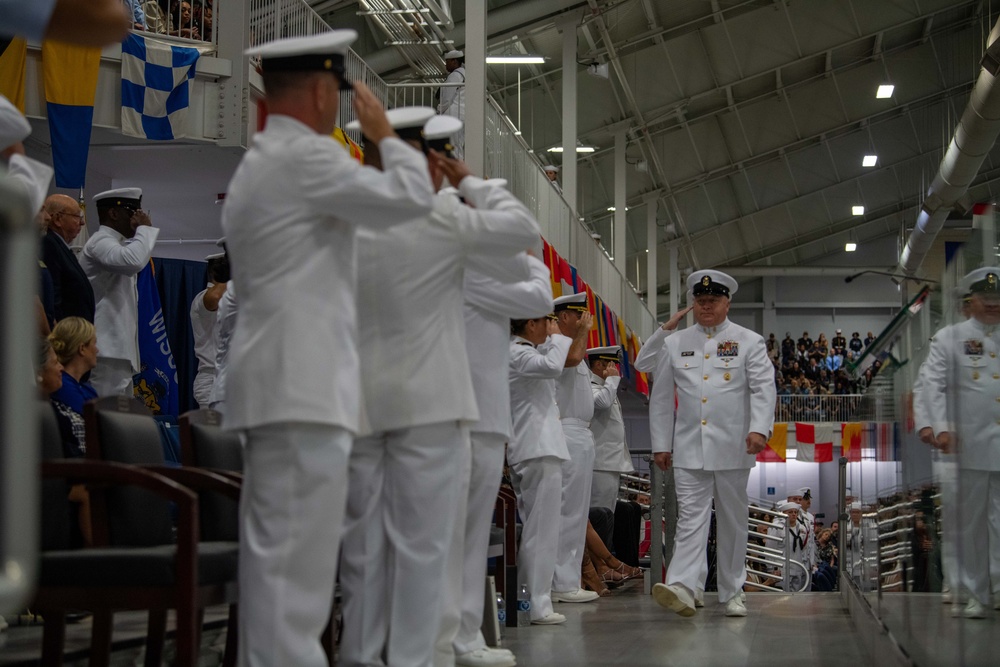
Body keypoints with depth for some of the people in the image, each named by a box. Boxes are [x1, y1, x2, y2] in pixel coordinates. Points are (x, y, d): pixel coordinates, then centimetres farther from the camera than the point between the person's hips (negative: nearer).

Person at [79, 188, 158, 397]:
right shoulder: (101, 242, -10)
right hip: (107, 350, -11)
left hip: (118, 348, 11)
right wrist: (145, 229, -14)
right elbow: (134, 261, -31)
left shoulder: (115, 244, 23)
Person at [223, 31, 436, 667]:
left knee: (275, 558, 10)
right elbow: (411, 197, -14)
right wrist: (385, 130, 1)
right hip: (302, 384, -10)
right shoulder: (305, 156, -9)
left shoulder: (254, 166, 24)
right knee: (295, 560, -12)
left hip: (278, 385, 10)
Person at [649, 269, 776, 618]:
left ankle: (732, 593, 15)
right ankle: (681, 587, -22)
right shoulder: (675, 344, 11)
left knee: (733, 521, 7)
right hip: (689, 448, 1)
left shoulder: (749, 342, 5)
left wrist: (760, 428, -22)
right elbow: (661, 397, 13)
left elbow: (763, 388, -6)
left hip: (732, 448, -1)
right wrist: (660, 443, 8)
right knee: (690, 518, -9)